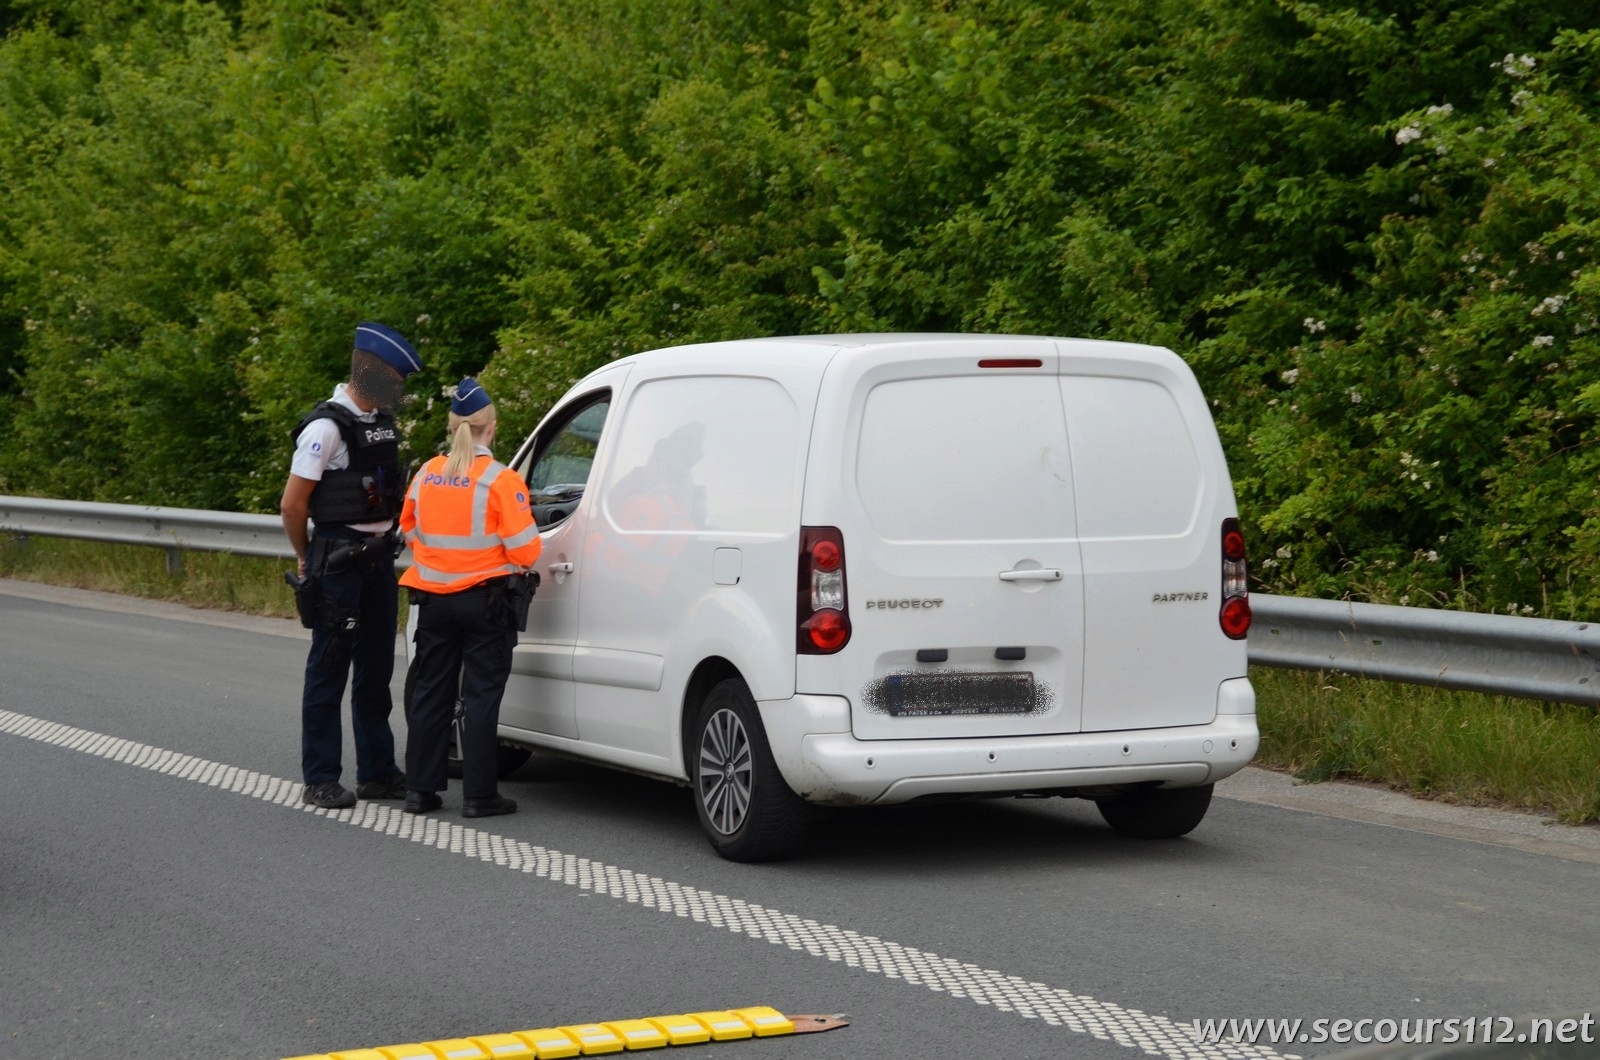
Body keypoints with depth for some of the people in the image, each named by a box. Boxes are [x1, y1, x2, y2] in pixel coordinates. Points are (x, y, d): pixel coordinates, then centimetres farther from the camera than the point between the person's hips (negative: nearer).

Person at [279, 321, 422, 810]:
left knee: (376, 670, 13)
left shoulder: (381, 421, 11)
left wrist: (389, 541, 18)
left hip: (379, 560, 8)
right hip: (339, 563, -8)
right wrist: (306, 560, -3)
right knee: (329, 670, -1)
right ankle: (321, 780, 5)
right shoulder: (328, 427, -16)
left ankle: (377, 772, 21)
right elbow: (292, 504, -15)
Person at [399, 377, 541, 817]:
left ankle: (420, 789, 15)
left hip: (434, 600, 4)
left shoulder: (426, 475, 1)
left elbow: (409, 530, 14)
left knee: (431, 693, 13)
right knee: (481, 697, 2)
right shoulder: (500, 480, -14)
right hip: (485, 601, -4)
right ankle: (479, 794, 3)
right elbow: (524, 550, -15)